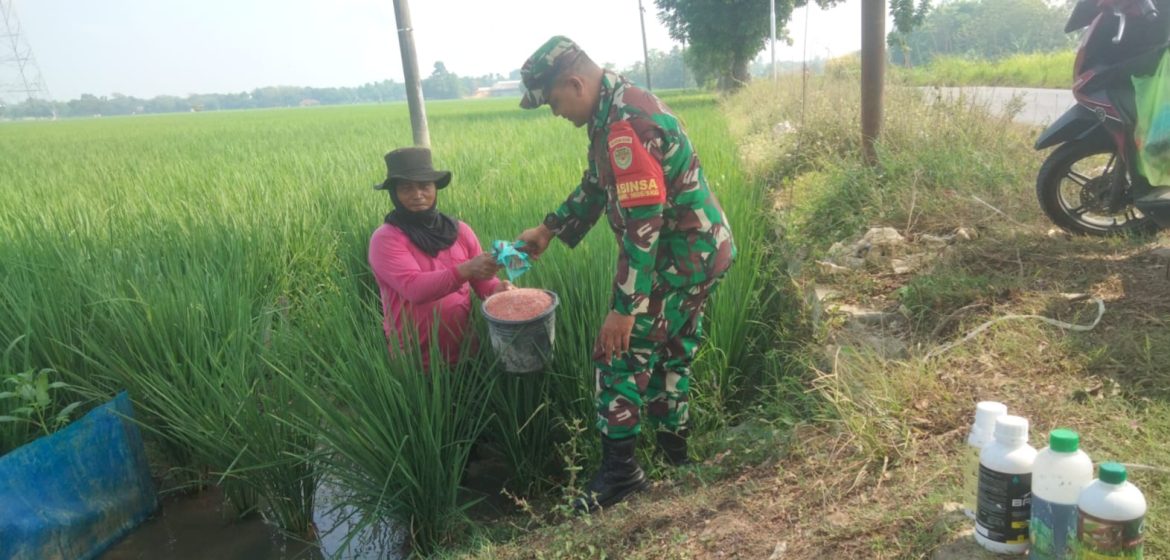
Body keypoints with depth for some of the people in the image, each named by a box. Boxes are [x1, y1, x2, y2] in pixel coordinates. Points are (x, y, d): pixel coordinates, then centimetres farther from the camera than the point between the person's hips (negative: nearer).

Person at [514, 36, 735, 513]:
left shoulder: (626, 125, -25)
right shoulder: (618, 108, 8)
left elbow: (641, 225, -28)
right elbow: (595, 187, 20)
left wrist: (624, 308, -26)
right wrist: (547, 230, 20)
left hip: (677, 259, -10)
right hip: (698, 250, 10)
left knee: (621, 353, -2)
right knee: (671, 354, 20)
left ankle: (619, 471, 10)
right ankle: (674, 453, 37)